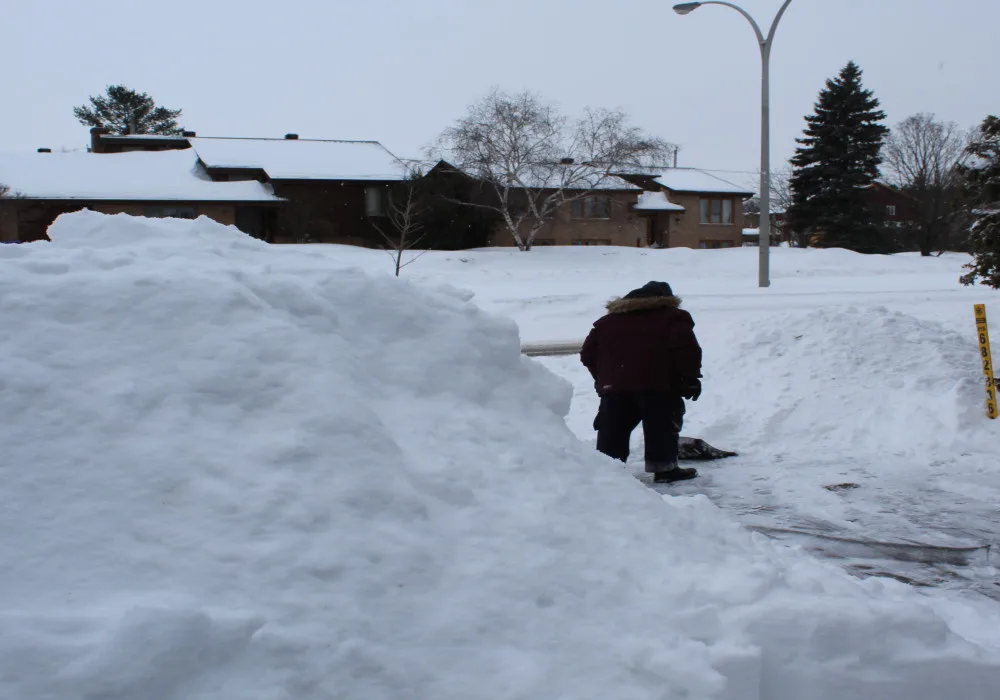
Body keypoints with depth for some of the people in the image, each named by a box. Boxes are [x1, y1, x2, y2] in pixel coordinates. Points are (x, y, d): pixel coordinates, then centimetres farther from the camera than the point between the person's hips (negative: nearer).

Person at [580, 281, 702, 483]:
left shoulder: (607, 321, 23)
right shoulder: (674, 317, 11)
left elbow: (588, 354, 21)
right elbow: (686, 349, -5)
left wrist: (603, 378, 28)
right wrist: (691, 378, -2)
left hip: (613, 385, 4)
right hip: (657, 385, -4)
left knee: (613, 430, 10)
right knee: (662, 427, 7)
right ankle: (664, 467, 7)